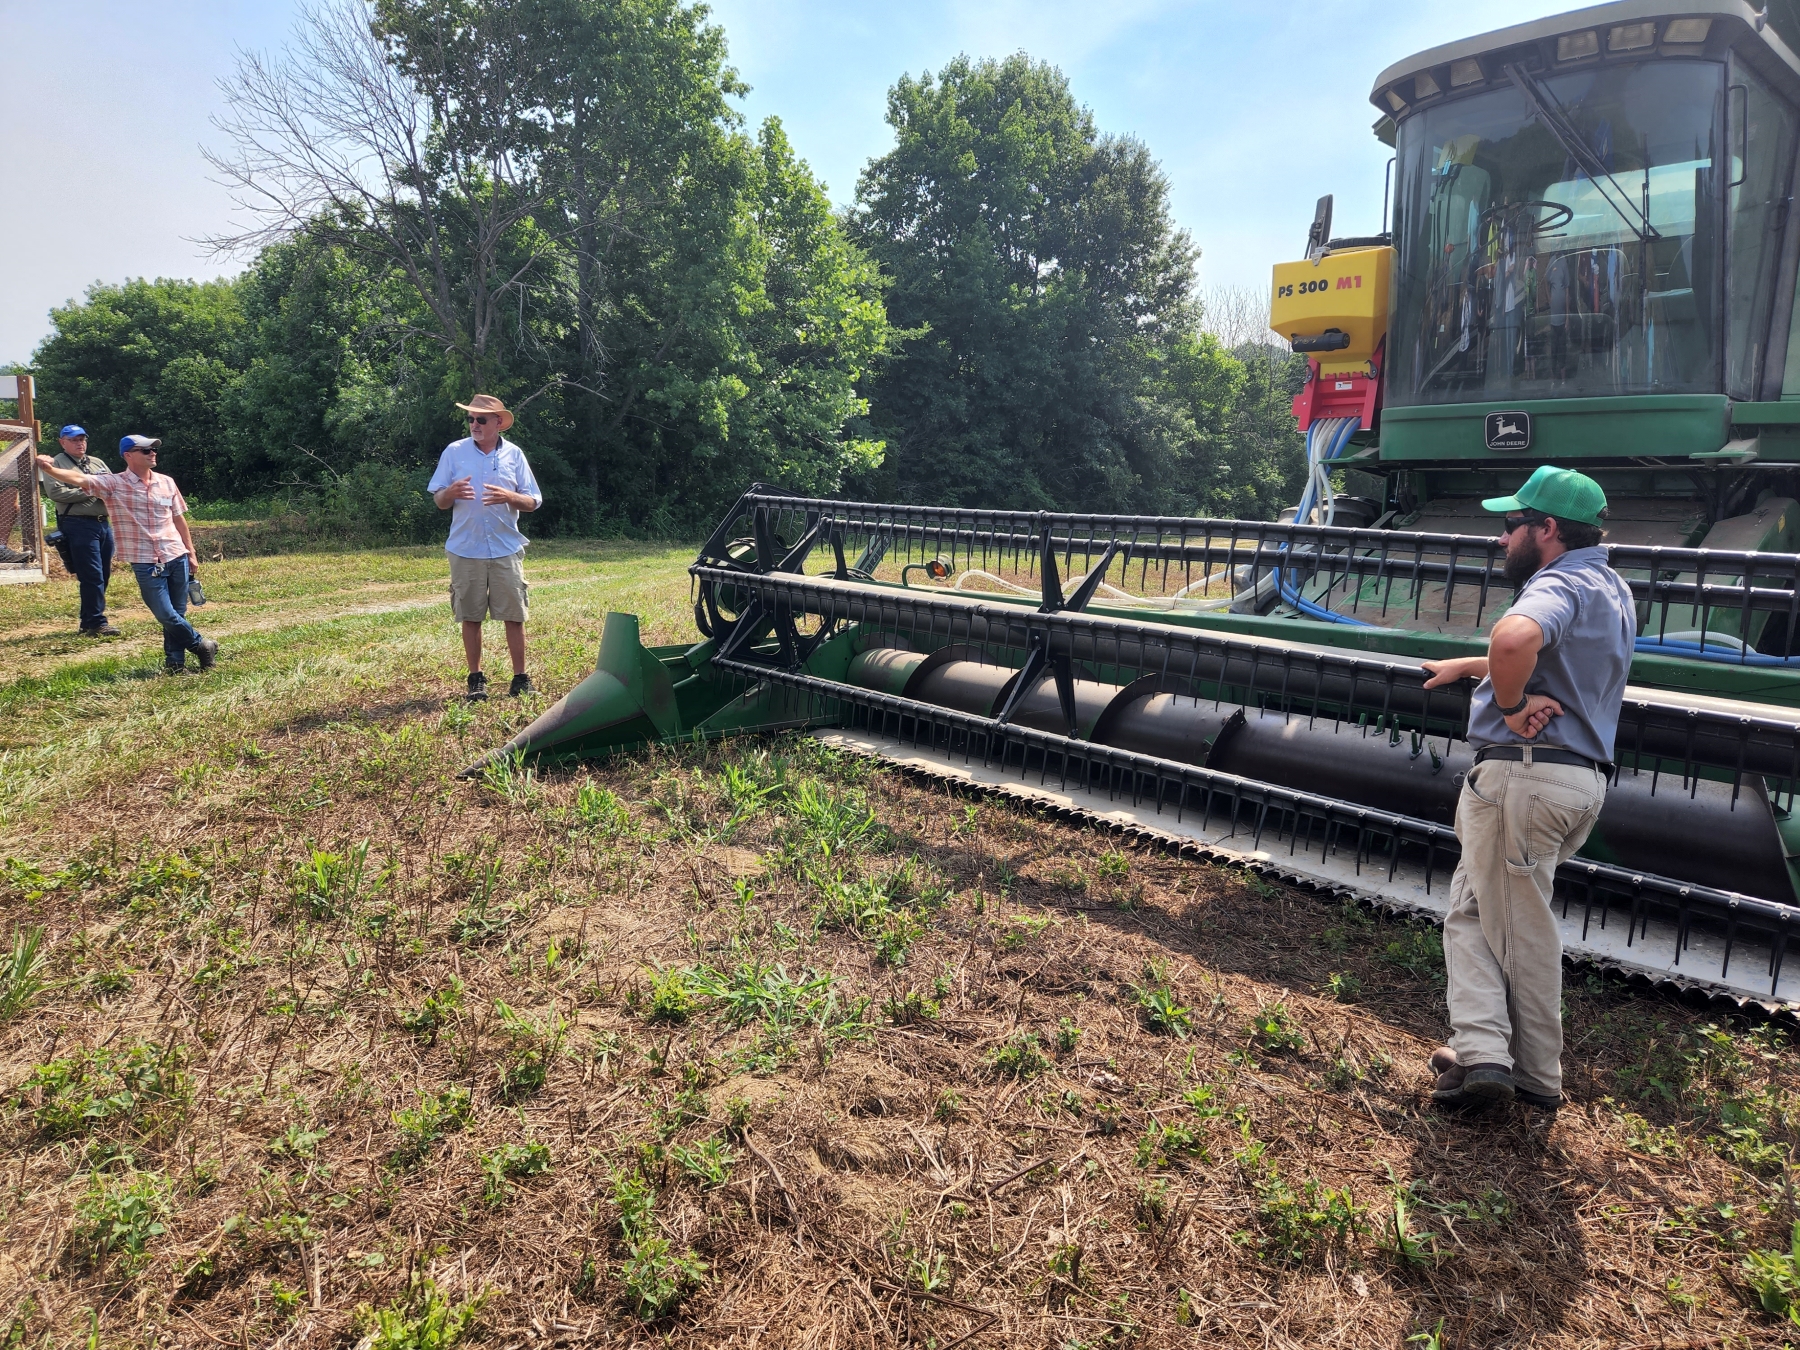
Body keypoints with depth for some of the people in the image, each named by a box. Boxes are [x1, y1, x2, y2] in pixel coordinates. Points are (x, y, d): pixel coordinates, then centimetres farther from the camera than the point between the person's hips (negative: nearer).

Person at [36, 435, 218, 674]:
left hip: (177, 557, 3)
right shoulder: (114, 484, -3)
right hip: (146, 563, -3)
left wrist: (191, 553, 13)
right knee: (165, 615, -7)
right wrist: (49, 469, -39)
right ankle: (202, 646, 13)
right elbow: (79, 479, -18)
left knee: (177, 614, 8)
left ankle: (175, 662, 19)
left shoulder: (166, 482, 8)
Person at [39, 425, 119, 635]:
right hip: (79, 525, -7)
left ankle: (89, 623, 20)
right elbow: (55, 492, -13)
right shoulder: (55, 464, 1)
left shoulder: (97, 463, 20)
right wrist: (88, 492, -13)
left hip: (104, 523, 7)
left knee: (103, 575, 10)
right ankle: (96, 624, -8)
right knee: (92, 576, -11)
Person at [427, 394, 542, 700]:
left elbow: (533, 502, 5)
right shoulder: (454, 452, 4)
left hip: (506, 549, 0)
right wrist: (451, 492, -18)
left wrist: (509, 497, -16)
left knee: (514, 616, 0)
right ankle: (476, 679, 14)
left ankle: (520, 678, 9)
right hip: (465, 549, 0)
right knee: (470, 617, 4)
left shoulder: (514, 454, 5)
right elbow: (439, 502, 5)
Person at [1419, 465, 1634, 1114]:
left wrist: (1509, 705, -24)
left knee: (1520, 930, 2)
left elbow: (1515, 638, -41)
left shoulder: (1559, 585, -16)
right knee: (1472, 908, 15)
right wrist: (1470, 665, 38)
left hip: (1524, 773, -9)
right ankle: (1483, 1051, 15)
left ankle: (1529, 1073, 12)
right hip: (1583, 776, 9)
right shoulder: (1612, 590, 17)